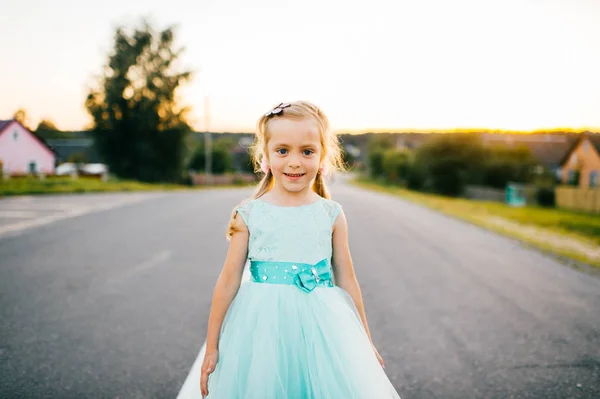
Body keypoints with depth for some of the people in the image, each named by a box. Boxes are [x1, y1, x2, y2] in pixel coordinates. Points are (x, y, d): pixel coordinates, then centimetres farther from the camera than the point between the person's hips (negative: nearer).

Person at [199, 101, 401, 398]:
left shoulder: (331, 215, 1)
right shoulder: (249, 214, -2)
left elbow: (347, 281, 8)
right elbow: (229, 281, 1)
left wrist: (365, 342, 14)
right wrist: (212, 347, 4)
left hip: (321, 329, 1)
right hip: (262, 330, -1)